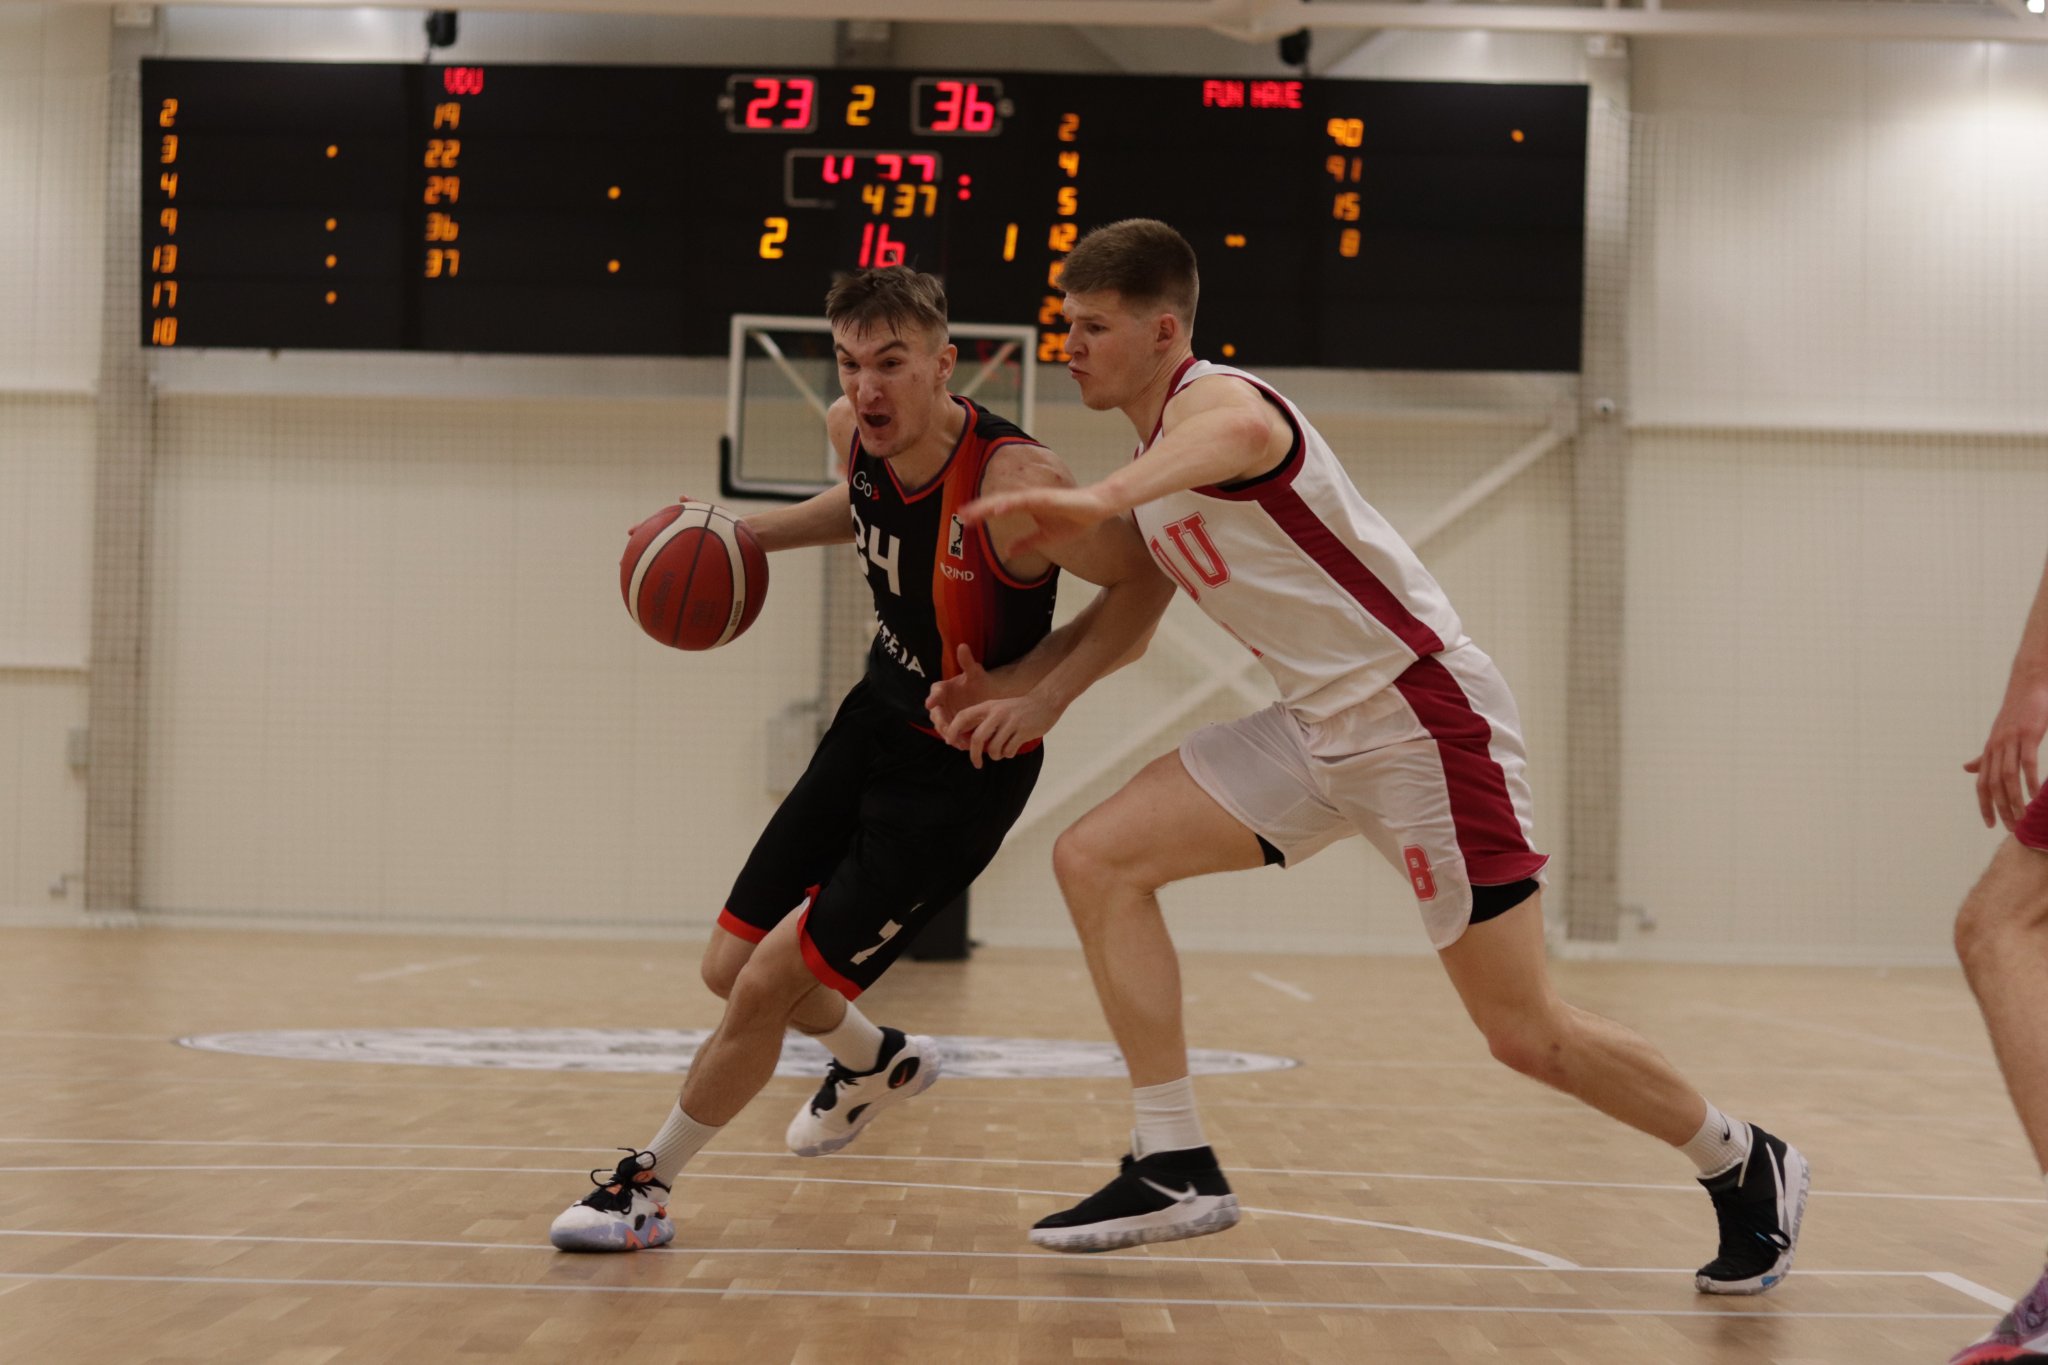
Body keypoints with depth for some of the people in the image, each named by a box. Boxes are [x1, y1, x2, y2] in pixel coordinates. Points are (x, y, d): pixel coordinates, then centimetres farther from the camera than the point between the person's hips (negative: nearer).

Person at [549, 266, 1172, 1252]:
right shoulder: (856, 431, -7)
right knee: (729, 967, 12)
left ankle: (645, 1184, 14)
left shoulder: (1010, 482, -30)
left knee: (766, 989, -8)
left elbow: (1146, 580, -20)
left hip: (961, 769, -7)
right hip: (874, 720, 8)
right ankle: (878, 1062, 42)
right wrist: (755, 533, 6)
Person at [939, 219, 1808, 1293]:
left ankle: (1745, 1167, 21)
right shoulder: (1153, 453, 14)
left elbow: (1243, 430, -44)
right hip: (1319, 727, 9)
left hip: (1422, 712, -9)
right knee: (1096, 859, -2)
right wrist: (1020, 685, 6)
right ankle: (1176, 1170, 1)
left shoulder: (1208, 398, -17)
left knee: (1527, 1034, -4)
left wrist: (1103, 499, -60)